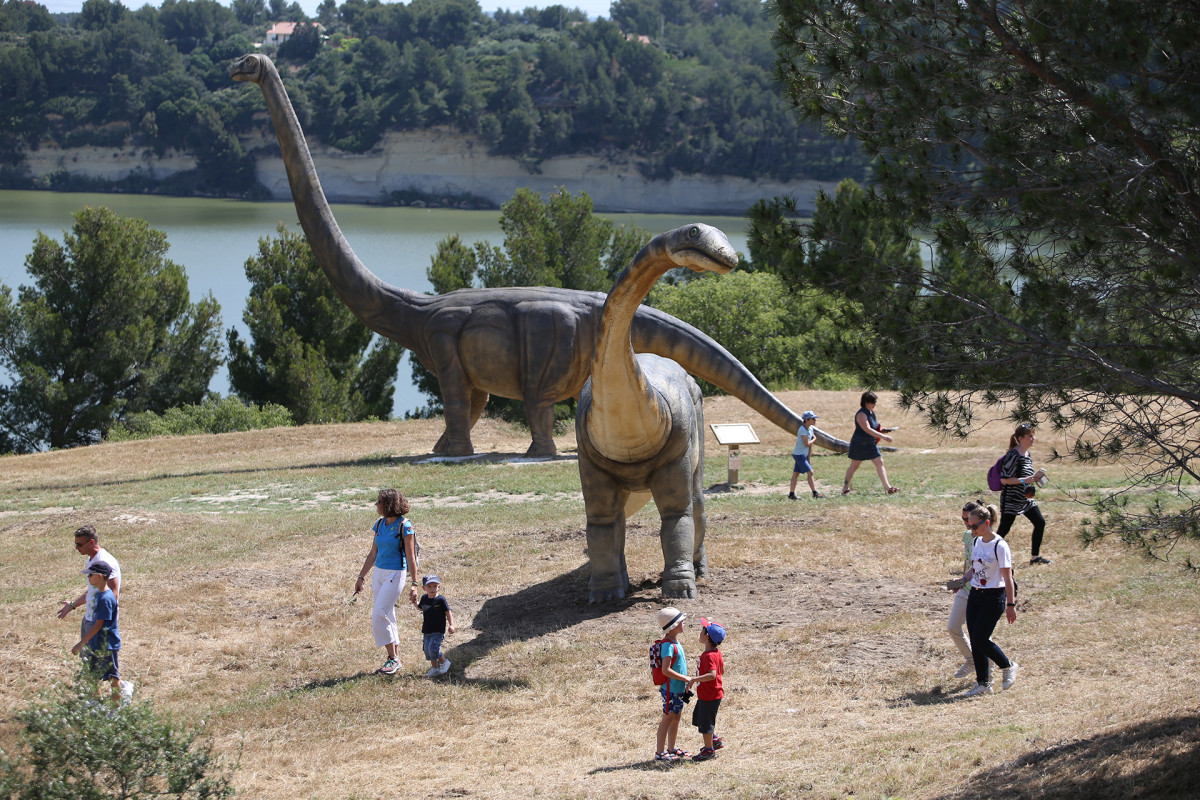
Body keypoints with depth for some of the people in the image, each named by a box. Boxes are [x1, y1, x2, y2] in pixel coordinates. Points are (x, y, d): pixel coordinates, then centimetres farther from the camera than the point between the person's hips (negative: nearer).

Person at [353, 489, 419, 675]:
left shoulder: (404, 526, -12)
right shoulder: (379, 524, 8)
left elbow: (410, 558, -12)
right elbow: (373, 554, 17)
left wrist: (414, 584, -14)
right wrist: (361, 577, 18)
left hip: (395, 574, -7)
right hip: (379, 573, 7)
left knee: (379, 615, -14)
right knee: (387, 617, 11)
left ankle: (393, 659, -4)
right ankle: (393, 659, 19)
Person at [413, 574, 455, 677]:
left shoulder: (440, 600, -11)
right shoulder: (424, 598, 5)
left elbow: (448, 613, -5)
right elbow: (420, 607, 25)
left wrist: (451, 625, -14)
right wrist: (415, 602, 7)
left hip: (438, 631, -6)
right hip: (427, 631, 6)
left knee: (433, 649, -17)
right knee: (427, 650, 8)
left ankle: (444, 662, 7)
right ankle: (435, 668, 22)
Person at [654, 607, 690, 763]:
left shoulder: (675, 643, 11)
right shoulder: (668, 645, -20)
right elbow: (666, 670, -25)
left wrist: (685, 684, 17)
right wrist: (686, 679, -20)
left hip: (679, 688, 10)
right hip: (671, 689, -10)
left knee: (675, 718, 16)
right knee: (668, 718, -4)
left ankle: (671, 749, 26)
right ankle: (660, 752, 2)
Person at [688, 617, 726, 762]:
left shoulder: (709, 656, -27)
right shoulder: (717, 652, 4)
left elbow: (712, 674, -40)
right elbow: (722, 670, 14)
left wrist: (694, 680, -37)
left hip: (709, 696, -10)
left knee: (705, 722, 4)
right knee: (699, 717, 24)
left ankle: (709, 750, 16)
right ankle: (715, 740, 35)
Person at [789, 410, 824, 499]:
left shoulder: (811, 429, 9)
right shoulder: (802, 430, -18)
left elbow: (810, 443, 13)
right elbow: (806, 444, -21)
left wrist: (809, 456, 9)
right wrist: (814, 439, -3)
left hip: (803, 455, 9)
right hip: (799, 455, -9)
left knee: (796, 474, 10)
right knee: (810, 473, -9)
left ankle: (791, 494, 12)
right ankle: (815, 493, -9)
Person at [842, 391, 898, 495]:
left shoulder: (872, 412, 6)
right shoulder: (861, 415, -22)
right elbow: (867, 429, -32)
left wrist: (881, 430, -1)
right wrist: (883, 436, -37)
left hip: (871, 444, 7)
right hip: (859, 444, -7)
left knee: (879, 463, -3)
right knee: (854, 466, 5)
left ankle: (887, 487, -7)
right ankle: (845, 487, 21)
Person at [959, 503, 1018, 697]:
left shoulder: (1000, 546, -16)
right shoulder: (976, 542, 7)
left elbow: (1007, 578, -15)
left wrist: (1011, 605, -16)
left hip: (994, 597, -8)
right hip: (975, 595, 8)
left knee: (980, 640, -10)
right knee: (975, 640, 4)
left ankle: (1008, 667, 14)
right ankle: (983, 683, 13)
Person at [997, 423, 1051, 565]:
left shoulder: (1027, 454, 9)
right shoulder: (1013, 455, -19)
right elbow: (1004, 479, -21)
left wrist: (1034, 477, 5)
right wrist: (1025, 480, -25)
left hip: (1025, 499, 9)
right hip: (1011, 499, -9)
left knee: (1040, 522, 8)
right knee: (1004, 528, -5)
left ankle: (1035, 556, 19)